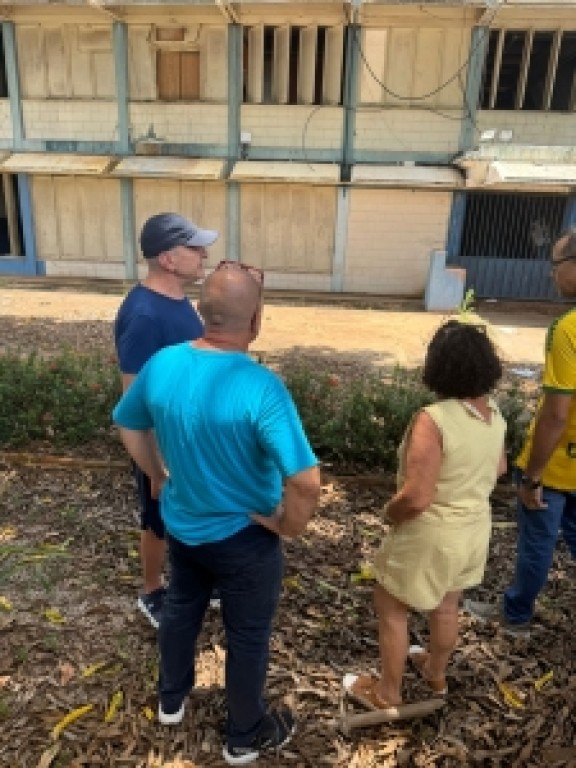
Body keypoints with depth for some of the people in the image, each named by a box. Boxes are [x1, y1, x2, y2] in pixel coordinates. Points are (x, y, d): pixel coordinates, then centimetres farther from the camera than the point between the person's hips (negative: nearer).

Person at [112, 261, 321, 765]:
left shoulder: (162, 364, -13)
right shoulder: (261, 387, -31)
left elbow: (129, 426, 5)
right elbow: (306, 481, -35)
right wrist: (290, 525, -16)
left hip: (180, 525, 6)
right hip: (244, 539, -5)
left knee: (181, 609, 30)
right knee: (247, 636, 19)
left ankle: (172, 699, 55)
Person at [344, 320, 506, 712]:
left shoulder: (433, 420, -31)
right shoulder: (495, 415, -5)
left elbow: (416, 498, -32)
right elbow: (499, 469, 11)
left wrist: (390, 514, -11)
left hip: (431, 535, -7)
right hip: (475, 528, 7)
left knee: (391, 609, 16)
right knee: (446, 607, 29)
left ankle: (388, 694, 33)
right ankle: (436, 673, 52)